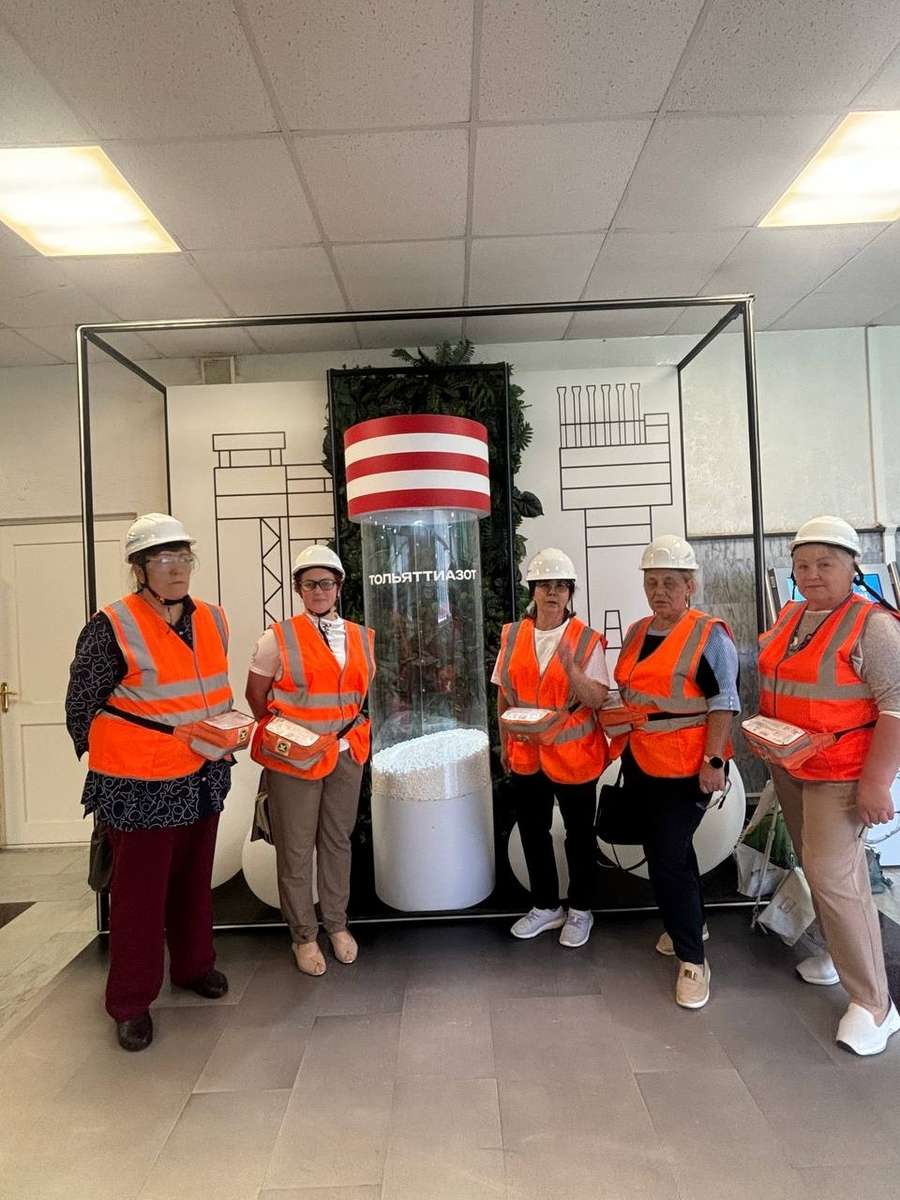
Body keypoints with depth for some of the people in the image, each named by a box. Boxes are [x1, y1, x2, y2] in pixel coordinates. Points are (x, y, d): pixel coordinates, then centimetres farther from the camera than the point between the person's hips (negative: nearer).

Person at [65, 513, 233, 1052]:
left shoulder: (213, 619, 3)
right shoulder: (112, 626, -15)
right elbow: (81, 704, -6)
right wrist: (109, 760, 1)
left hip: (203, 777, 6)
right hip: (140, 784, -5)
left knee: (194, 879, 20)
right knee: (139, 890, 8)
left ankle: (194, 964, 41)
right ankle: (131, 1001, 27)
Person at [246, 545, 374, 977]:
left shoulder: (362, 638, 5)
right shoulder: (279, 637, -6)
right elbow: (255, 695, 0)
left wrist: (352, 726, 8)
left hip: (346, 753, 4)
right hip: (293, 758, -3)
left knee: (337, 841, 15)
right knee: (296, 849, 7)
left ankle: (337, 924, 32)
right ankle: (304, 936, 23)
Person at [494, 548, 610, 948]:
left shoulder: (587, 640, -8)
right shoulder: (513, 635, 1)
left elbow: (597, 700, -13)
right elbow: (503, 694, 8)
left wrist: (572, 669, -29)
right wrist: (504, 742, 9)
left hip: (574, 754, -3)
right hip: (525, 754, 3)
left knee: (579, 833, 12)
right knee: (532, 832, 15)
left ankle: (580, 910, 33)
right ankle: (545, 907, 35)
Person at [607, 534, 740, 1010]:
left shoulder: (709, 635, -10)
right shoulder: (635, 633, 10)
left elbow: (724, 701, -13)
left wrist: (713, 761, -18)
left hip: (686, 768, -7)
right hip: (640, 764, 7)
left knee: (667, 858, -6)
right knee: (668, 849, 20)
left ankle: (692, 957, 12)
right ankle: (691, 923, 42)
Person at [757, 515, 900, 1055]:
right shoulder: (790, 616, 7)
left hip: (842, 775, -7)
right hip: (789, 769, 7)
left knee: (833, 876, -7)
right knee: (822, 868, 17)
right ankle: (842, 953, 36)